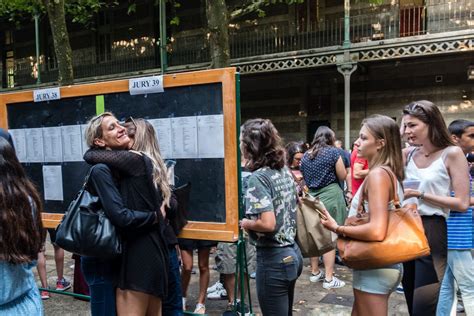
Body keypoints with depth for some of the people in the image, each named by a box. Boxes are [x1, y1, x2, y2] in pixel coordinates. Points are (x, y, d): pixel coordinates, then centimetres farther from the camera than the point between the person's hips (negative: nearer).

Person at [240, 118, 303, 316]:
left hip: (273, 259, -9)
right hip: (291, 253, 9)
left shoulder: (258, 177, -19)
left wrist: (246, 223, -8)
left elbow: (268, 224, -27)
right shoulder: (284, 170, 5)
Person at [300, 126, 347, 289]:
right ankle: (329, 278, 4)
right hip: (330, 195, -5)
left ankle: (315, 272, 27)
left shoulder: (305, 156, 9)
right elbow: (343, 176, -3)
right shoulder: (334, 152, -6)